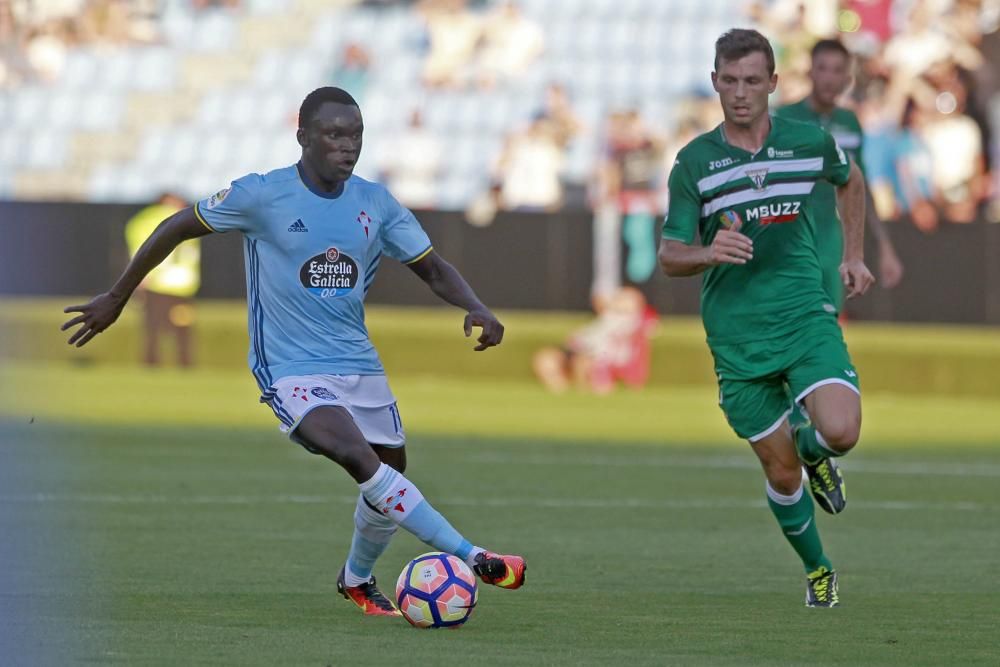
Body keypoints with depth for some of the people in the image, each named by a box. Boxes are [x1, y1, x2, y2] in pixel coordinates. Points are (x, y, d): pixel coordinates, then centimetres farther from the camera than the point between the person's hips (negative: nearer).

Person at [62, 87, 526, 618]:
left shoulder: (375, 202, 4)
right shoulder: (262, 195, -9)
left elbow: (432, 268, 10)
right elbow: (177, 229, 3)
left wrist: (476, 309, -10)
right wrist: (116, 299, 8)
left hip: (359, 364, 6)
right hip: (291, 371, -6)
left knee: (390, 476, 9)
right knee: (360, 459, -27)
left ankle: (357, 579, 39)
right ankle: (475, 559, -32)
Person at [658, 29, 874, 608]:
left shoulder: (810, 142, 0)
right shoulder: (694, 163, -4)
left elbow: (850, 181, 23)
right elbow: (670, 258, -2)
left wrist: (855, 255, 18)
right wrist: (710, 253, -23)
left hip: (805, 316, 0)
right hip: (736, 337, 0)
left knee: (841, 432, -22)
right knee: (782, 474, 4)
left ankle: (810, 447, 15)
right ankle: (819, 571, 29)